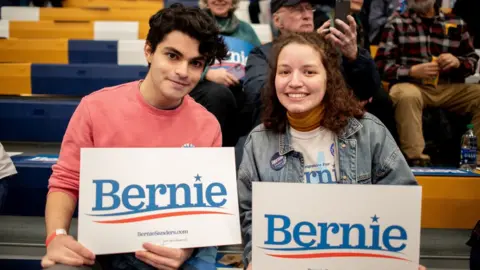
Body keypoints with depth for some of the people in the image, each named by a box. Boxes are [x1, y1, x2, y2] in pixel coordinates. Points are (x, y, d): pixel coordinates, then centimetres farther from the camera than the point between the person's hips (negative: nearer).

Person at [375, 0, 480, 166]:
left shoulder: (456, 24, 15)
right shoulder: (396, 23, 7)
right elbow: (381, 65, 0)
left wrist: (457, 62, -4)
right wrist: (413, 71, -16)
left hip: (450, 89, 4)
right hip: (412, 85, -3)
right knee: (407, 95, -35)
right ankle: (414, 157, -37)